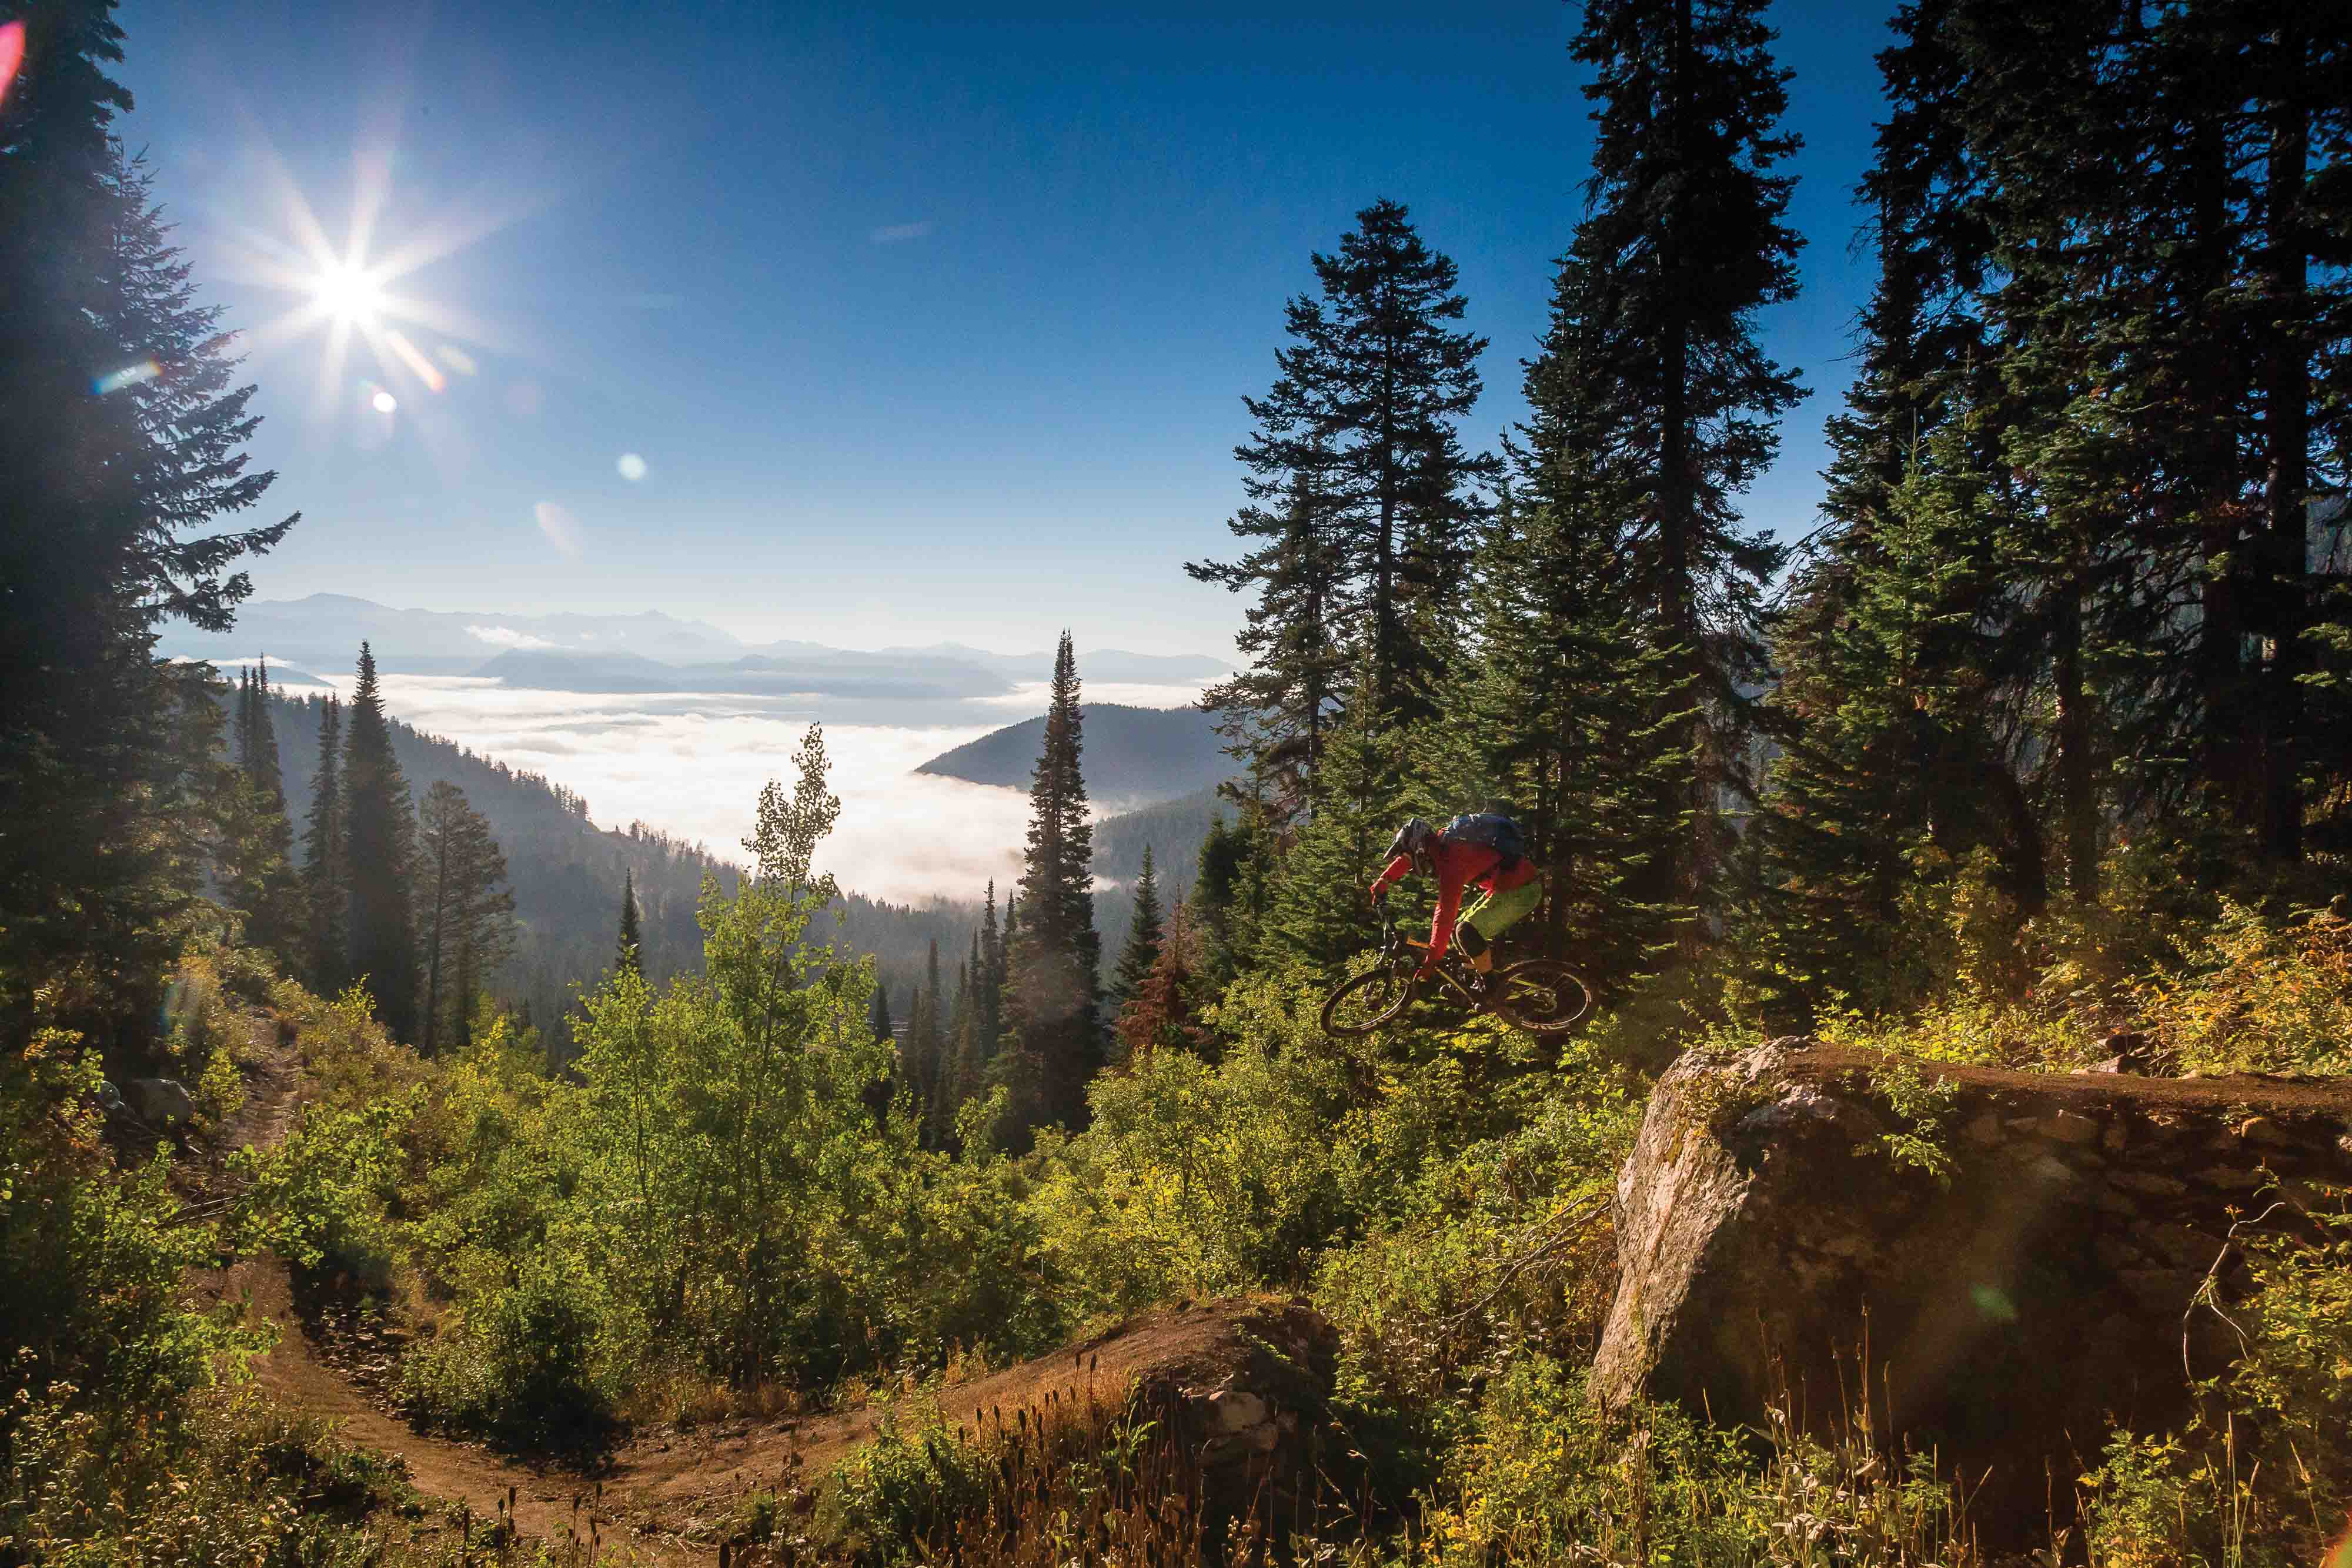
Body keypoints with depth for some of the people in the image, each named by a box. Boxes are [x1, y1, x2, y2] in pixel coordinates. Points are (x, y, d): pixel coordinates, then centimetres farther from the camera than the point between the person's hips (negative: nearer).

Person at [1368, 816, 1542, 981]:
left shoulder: (1451, 859, -25)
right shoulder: (1439, 843, 1)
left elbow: (1445, 912, -31)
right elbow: (1410, 855, 21)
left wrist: (1431, 960, -31)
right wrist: (1383, 881, 19)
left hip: (1521, 891, -10)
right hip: (1505, 884, 10)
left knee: (1468, 933, -15)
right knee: (1459, 928, 11)